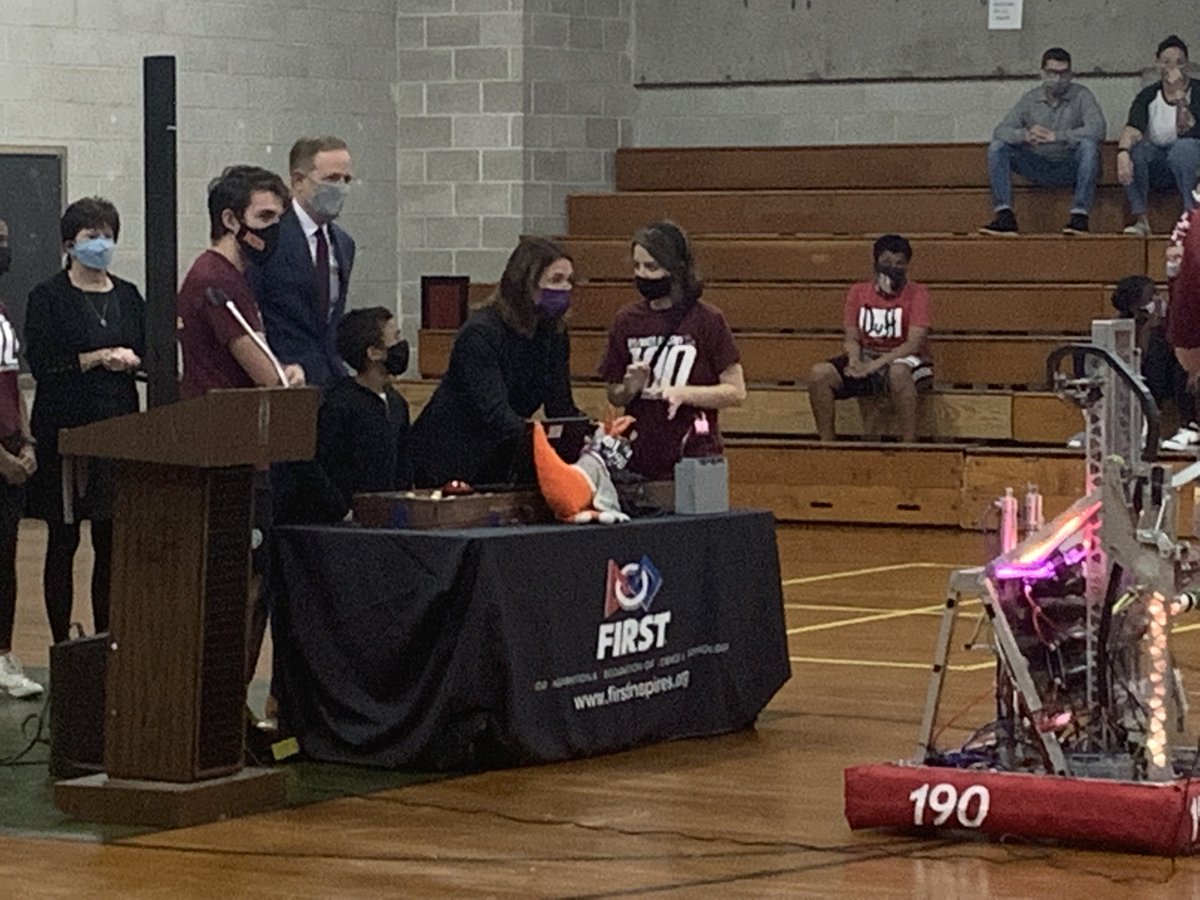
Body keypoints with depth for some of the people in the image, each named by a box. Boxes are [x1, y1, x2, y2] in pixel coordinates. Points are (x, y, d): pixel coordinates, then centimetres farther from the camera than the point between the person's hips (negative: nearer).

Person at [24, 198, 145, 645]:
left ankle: (106, 638, 11)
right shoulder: (49, 297, -1)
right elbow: (40, 364, -10)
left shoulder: (128, 297, 13)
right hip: (65, 430, -4)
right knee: (63, 541, 1)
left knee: (112, 542, 5)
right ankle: (61, 641, 5)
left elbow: (150, 361, 11)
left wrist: (130, 359, -11)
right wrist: (97, 359, -17)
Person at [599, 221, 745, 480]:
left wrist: (683, 393, -16)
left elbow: (736, 391, -3)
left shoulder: (707, 320, -3)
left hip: (693, 459, -3)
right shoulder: (627, 321, 7)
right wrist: (630, 388, -7)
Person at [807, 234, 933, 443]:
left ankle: (909, 447, -35)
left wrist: (873, 365, -26)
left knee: (898, 373, -42)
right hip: (866, 356, 4)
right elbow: (851, 337, 5)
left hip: (902, 359, -4)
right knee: (819, 374, -22)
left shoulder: (916, 294, -5)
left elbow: (914, 343, -15)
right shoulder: (859, 292, 8)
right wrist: (855, 360, -20)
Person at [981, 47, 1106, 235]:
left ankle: (1080, 215, -35)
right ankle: (1005, 217, -23)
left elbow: (1097, 128, -21)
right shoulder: (1030, 100, 5)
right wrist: (1025, 135, -27)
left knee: (1088, 145, -33)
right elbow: (1000, 131, -4)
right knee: (997, 148, -15)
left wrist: (1056, 136, -28)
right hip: (1038, 168, 3)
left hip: (1069, 169, -3)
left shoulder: (1081, 96, -4)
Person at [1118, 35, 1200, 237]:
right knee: (1134, 148, -27)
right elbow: (1132, 129, -18)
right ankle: (1140, 219, -27)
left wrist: (1180, 95, -31)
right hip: (1158, 170, 3)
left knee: (1183, 147, -35)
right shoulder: (1148, 96, 0)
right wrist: (1123, 153, -39)